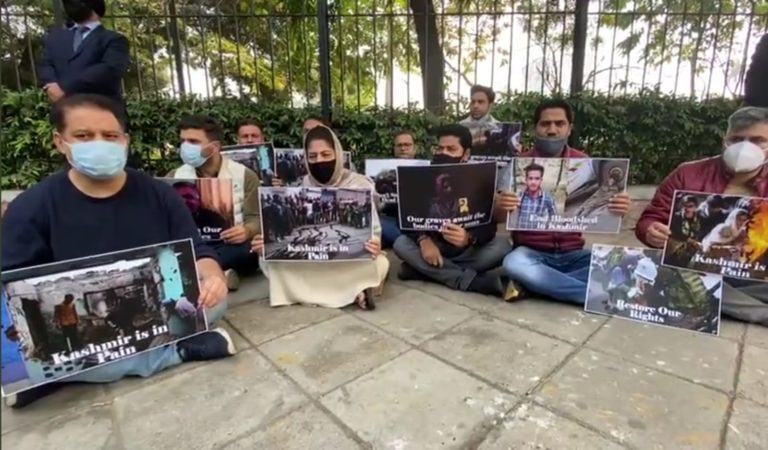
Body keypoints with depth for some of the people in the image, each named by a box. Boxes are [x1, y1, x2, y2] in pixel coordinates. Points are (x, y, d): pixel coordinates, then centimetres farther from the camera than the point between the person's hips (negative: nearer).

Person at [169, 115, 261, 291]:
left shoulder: (245, 175, 2)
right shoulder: (174, 177, 10)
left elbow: (256, 218, -1)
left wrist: (247, 231, -24)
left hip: (231, 246, -1)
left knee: (248, 249, -35)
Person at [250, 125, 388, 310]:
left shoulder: (359, 184, -5)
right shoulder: (303, 186, 4)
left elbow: (373, 228, -9)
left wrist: (374, 245, -34)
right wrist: (268, 243, -23)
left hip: (351, 258, -3)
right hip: (309, 258, 4)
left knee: (379, 264, -34)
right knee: (269, 260, -24)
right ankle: (352, 291, -25)